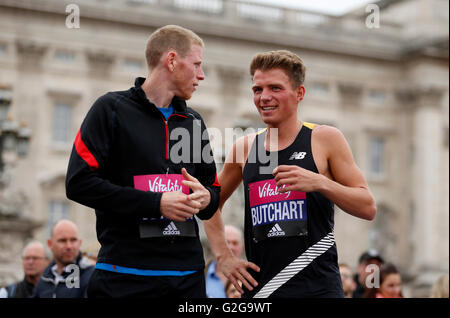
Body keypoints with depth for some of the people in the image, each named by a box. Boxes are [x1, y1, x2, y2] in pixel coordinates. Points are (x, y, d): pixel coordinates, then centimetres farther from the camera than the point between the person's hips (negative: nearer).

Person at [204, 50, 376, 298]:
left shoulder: (326, 139, 0)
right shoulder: (244, 148, 9)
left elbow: (368, 208, -2)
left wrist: (319, 182, -17)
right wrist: (223, 256, 10)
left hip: (317, 287, -3)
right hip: (259, 288, 4)